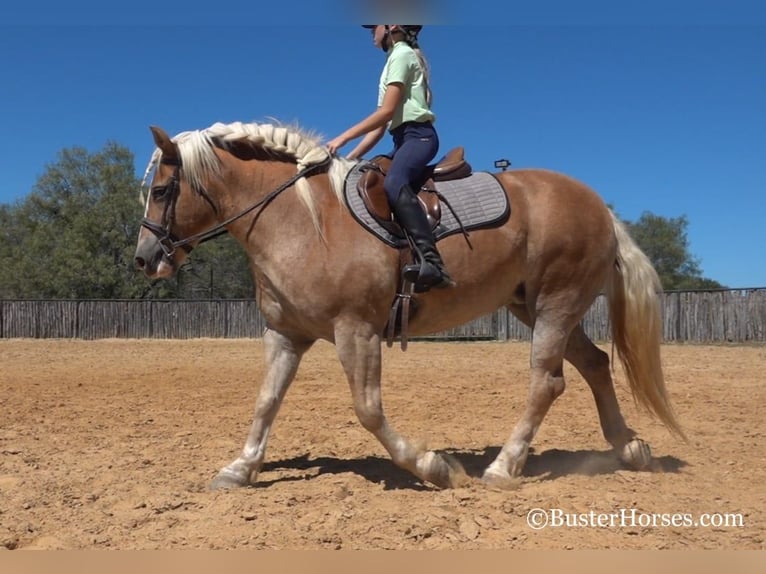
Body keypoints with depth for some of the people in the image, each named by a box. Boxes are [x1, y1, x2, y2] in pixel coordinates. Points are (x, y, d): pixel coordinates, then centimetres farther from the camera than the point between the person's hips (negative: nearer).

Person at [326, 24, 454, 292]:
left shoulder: (402, 54, -2)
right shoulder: (396, 60, 28)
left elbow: (386, 112, -13)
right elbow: (381, 126, 23)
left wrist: (343, 138, -11)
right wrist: (350, 158, 17)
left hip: (418, 135, -11)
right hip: (404, 139, 11)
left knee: (393, 183, -36)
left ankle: (431, 261, -51)